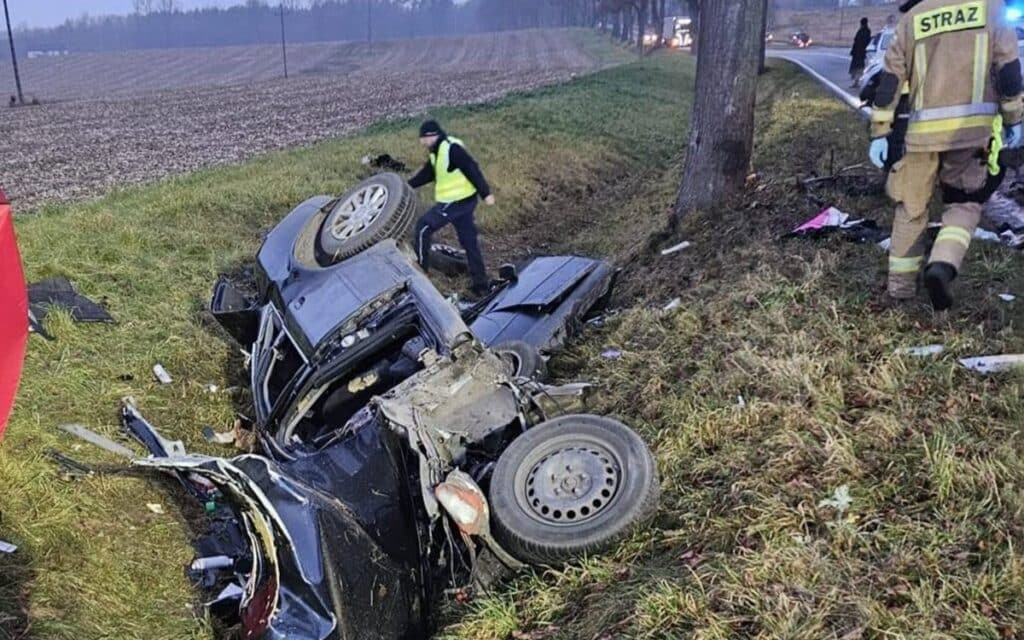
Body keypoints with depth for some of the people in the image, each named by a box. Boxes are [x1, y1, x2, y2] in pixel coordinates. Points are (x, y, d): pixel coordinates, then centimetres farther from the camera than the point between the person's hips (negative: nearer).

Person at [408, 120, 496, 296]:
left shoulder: (452, 148, -17)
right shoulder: (438, 152, 13)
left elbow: (472, 170, -22)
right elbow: (427, 174, 21)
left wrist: (486, 193, -25)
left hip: (456, 202, -10)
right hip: (463, 201, 10)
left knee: (423, 227, 1)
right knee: (470, 242, 12)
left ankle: (420, 268, 12)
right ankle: (481, 284, 16)